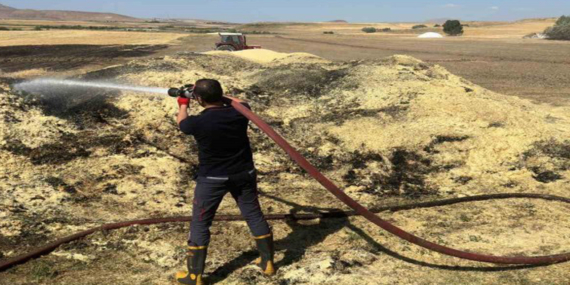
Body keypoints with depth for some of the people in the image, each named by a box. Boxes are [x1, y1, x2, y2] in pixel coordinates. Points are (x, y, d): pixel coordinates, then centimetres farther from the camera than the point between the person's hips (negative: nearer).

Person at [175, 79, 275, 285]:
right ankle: (267, 262, 29)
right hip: (244, 174, 4)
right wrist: (222, 98, 19)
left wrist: (183, 104, 24)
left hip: (212, 179, -3)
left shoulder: (198, 122, -21)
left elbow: (181, 122, 5)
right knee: (254, 216, 17)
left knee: (199, 224, 10)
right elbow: (242, 103, 15)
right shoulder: (238, 114, -13)